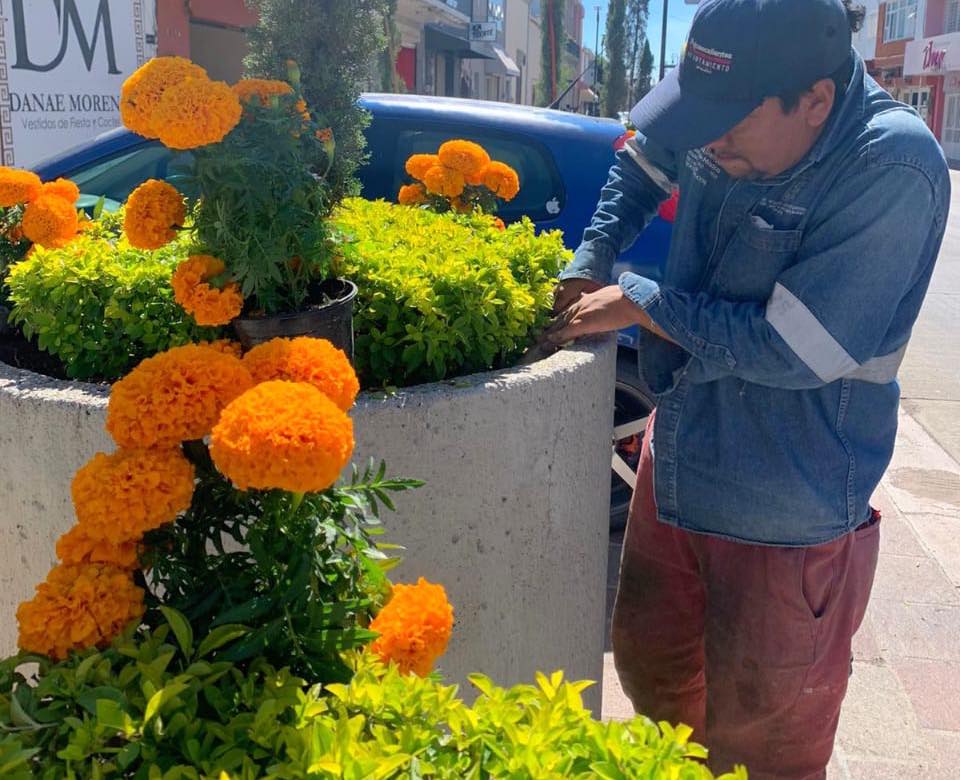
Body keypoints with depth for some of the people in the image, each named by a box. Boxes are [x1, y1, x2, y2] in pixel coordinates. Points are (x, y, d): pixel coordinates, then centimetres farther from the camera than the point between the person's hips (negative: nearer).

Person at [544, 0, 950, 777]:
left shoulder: (895, 169, -25)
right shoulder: (733, 108, -7)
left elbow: (789, 349, -26)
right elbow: (641, 165, 14)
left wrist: (637, 303, -17)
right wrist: (589, 266, 0)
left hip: (787, 521, -6)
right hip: (676, 467, 7)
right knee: (650, 663, 25)